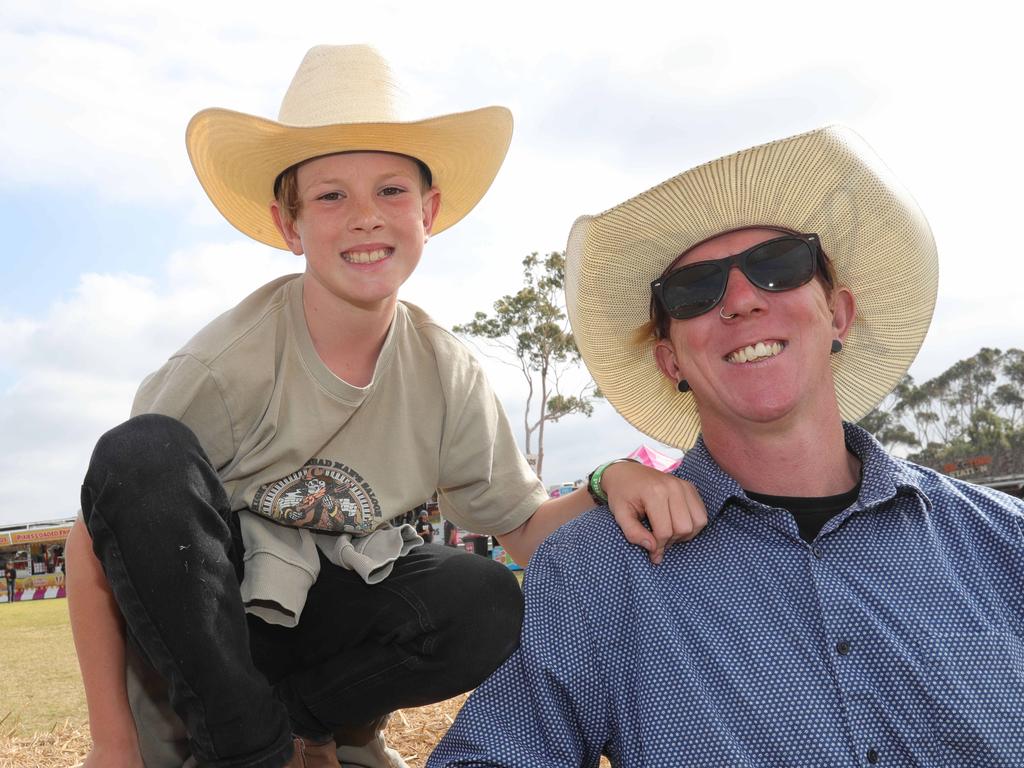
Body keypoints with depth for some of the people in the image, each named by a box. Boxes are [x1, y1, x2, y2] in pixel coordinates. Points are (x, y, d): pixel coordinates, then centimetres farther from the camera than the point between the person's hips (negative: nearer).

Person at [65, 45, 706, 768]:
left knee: (489, 606, -26)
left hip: (317, 620, 3)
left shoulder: (446, 374, -9)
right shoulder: (230, 363, -22)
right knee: (142, 455, -31)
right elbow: (95, 539, -14)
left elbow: (530, 529, -4)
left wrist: (611, 486, -25)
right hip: (193, 619, -2)